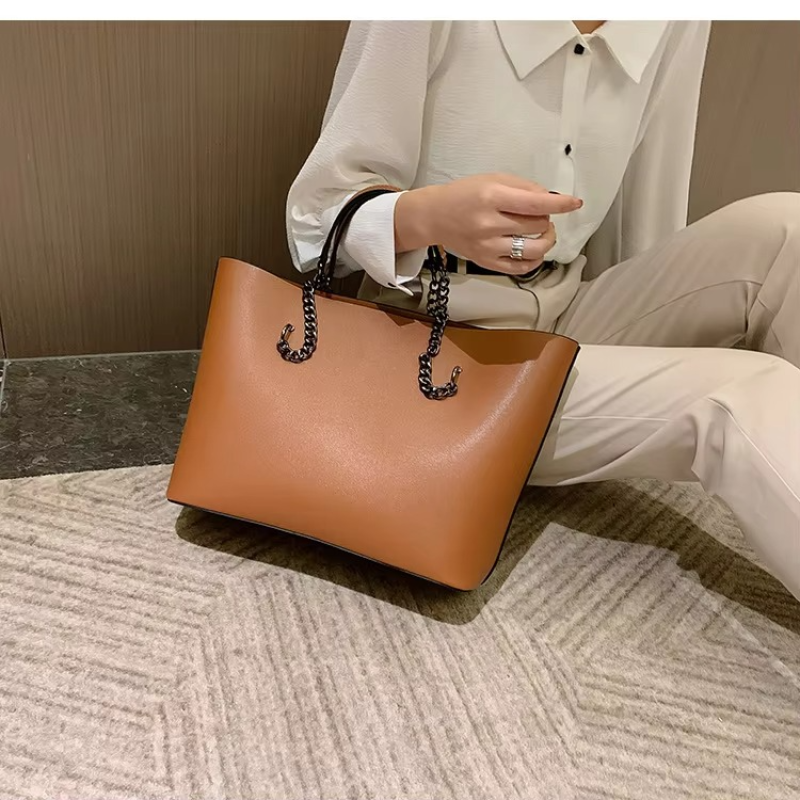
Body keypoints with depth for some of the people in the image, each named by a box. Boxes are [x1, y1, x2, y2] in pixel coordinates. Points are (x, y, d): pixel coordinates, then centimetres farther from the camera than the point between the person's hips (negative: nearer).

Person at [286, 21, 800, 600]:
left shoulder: (677, 24, 1)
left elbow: (648, 236, 10)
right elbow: (318, 211, -11)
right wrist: (429, 215, -32)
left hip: (575, 318, 6)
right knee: (741, 401, -26)